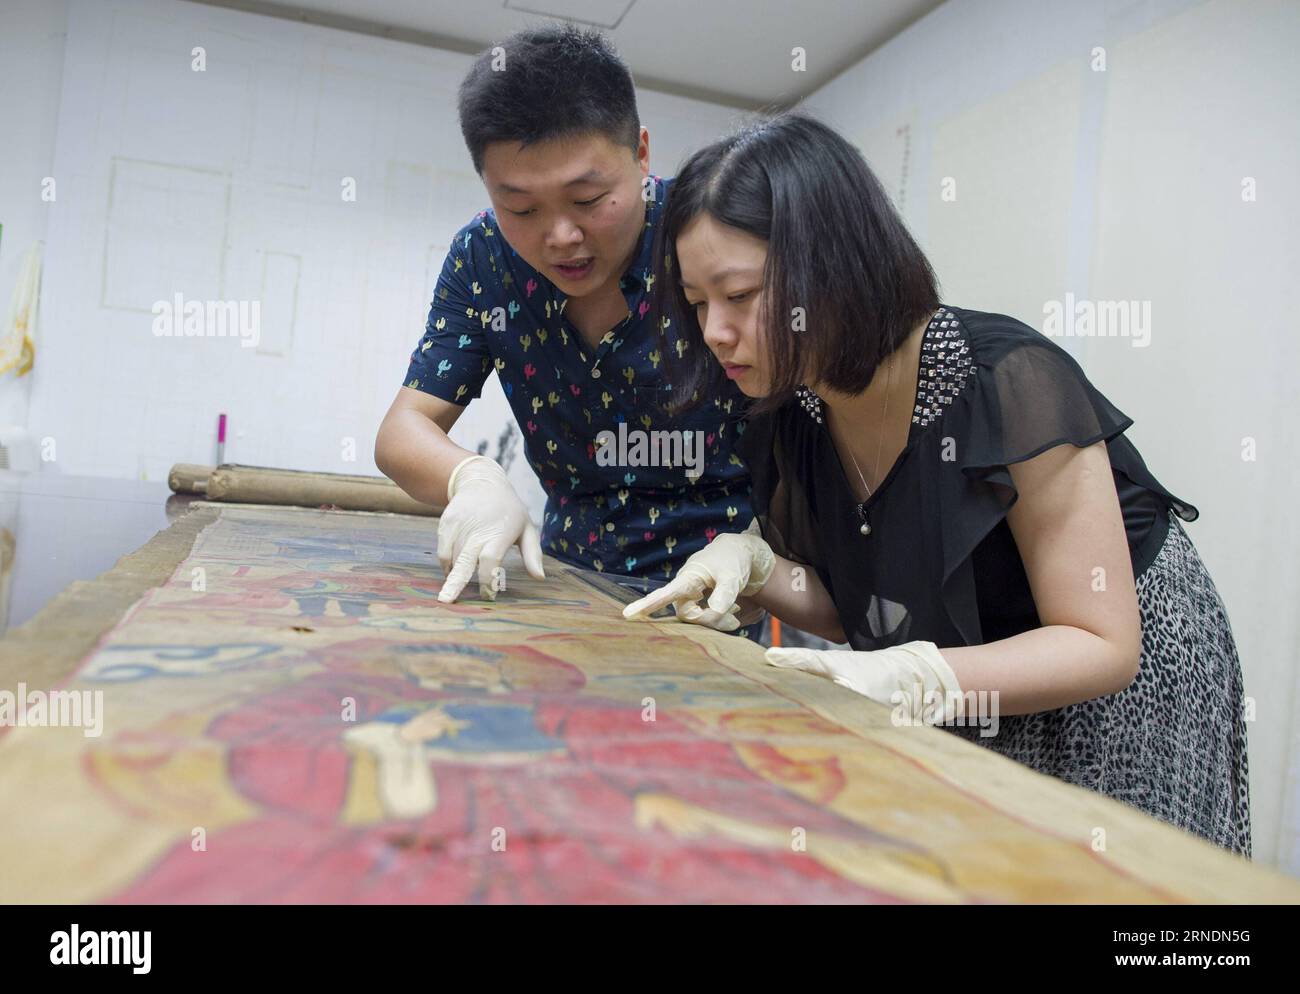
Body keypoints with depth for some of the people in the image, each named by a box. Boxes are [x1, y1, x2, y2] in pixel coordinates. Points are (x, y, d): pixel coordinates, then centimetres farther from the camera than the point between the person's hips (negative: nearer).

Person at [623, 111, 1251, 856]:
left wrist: (905, 676, -38)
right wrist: (750, 564, -19)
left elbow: (1102, 645, -25)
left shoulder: (1009, 383, -29)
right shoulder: (793, 415, -10)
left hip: (1116, 696, -4)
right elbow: (855, 608, 0)